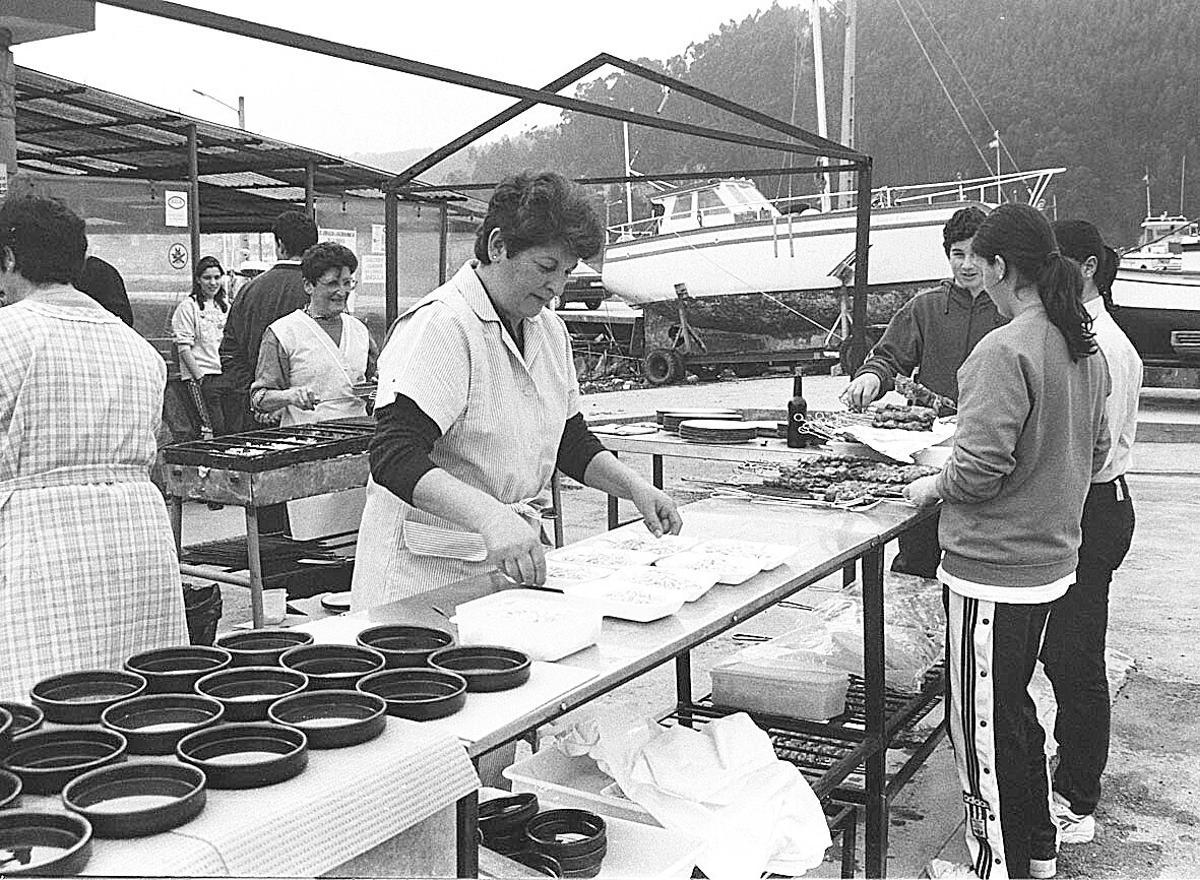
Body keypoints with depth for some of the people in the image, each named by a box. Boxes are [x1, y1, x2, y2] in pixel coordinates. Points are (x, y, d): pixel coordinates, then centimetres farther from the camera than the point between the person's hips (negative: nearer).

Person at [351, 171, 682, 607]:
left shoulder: (549, 330, 10)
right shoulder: (440, 326, -18)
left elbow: (572, 442, 19)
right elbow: (394, 457, -28)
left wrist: (636, 488, 2)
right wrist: (491, 517, -41)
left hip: (510, 558, 8)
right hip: (430, 569, -7)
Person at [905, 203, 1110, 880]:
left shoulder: (1004, 352, -21)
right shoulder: (1087, 351, 6)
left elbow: (979, 469, -24)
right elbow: (1094, 454, 15)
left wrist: (933, 487, -5)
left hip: (993, 570, -9)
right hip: (1052, 562, 9)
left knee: (983, 723, 6)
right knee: (1015, 706, 23)